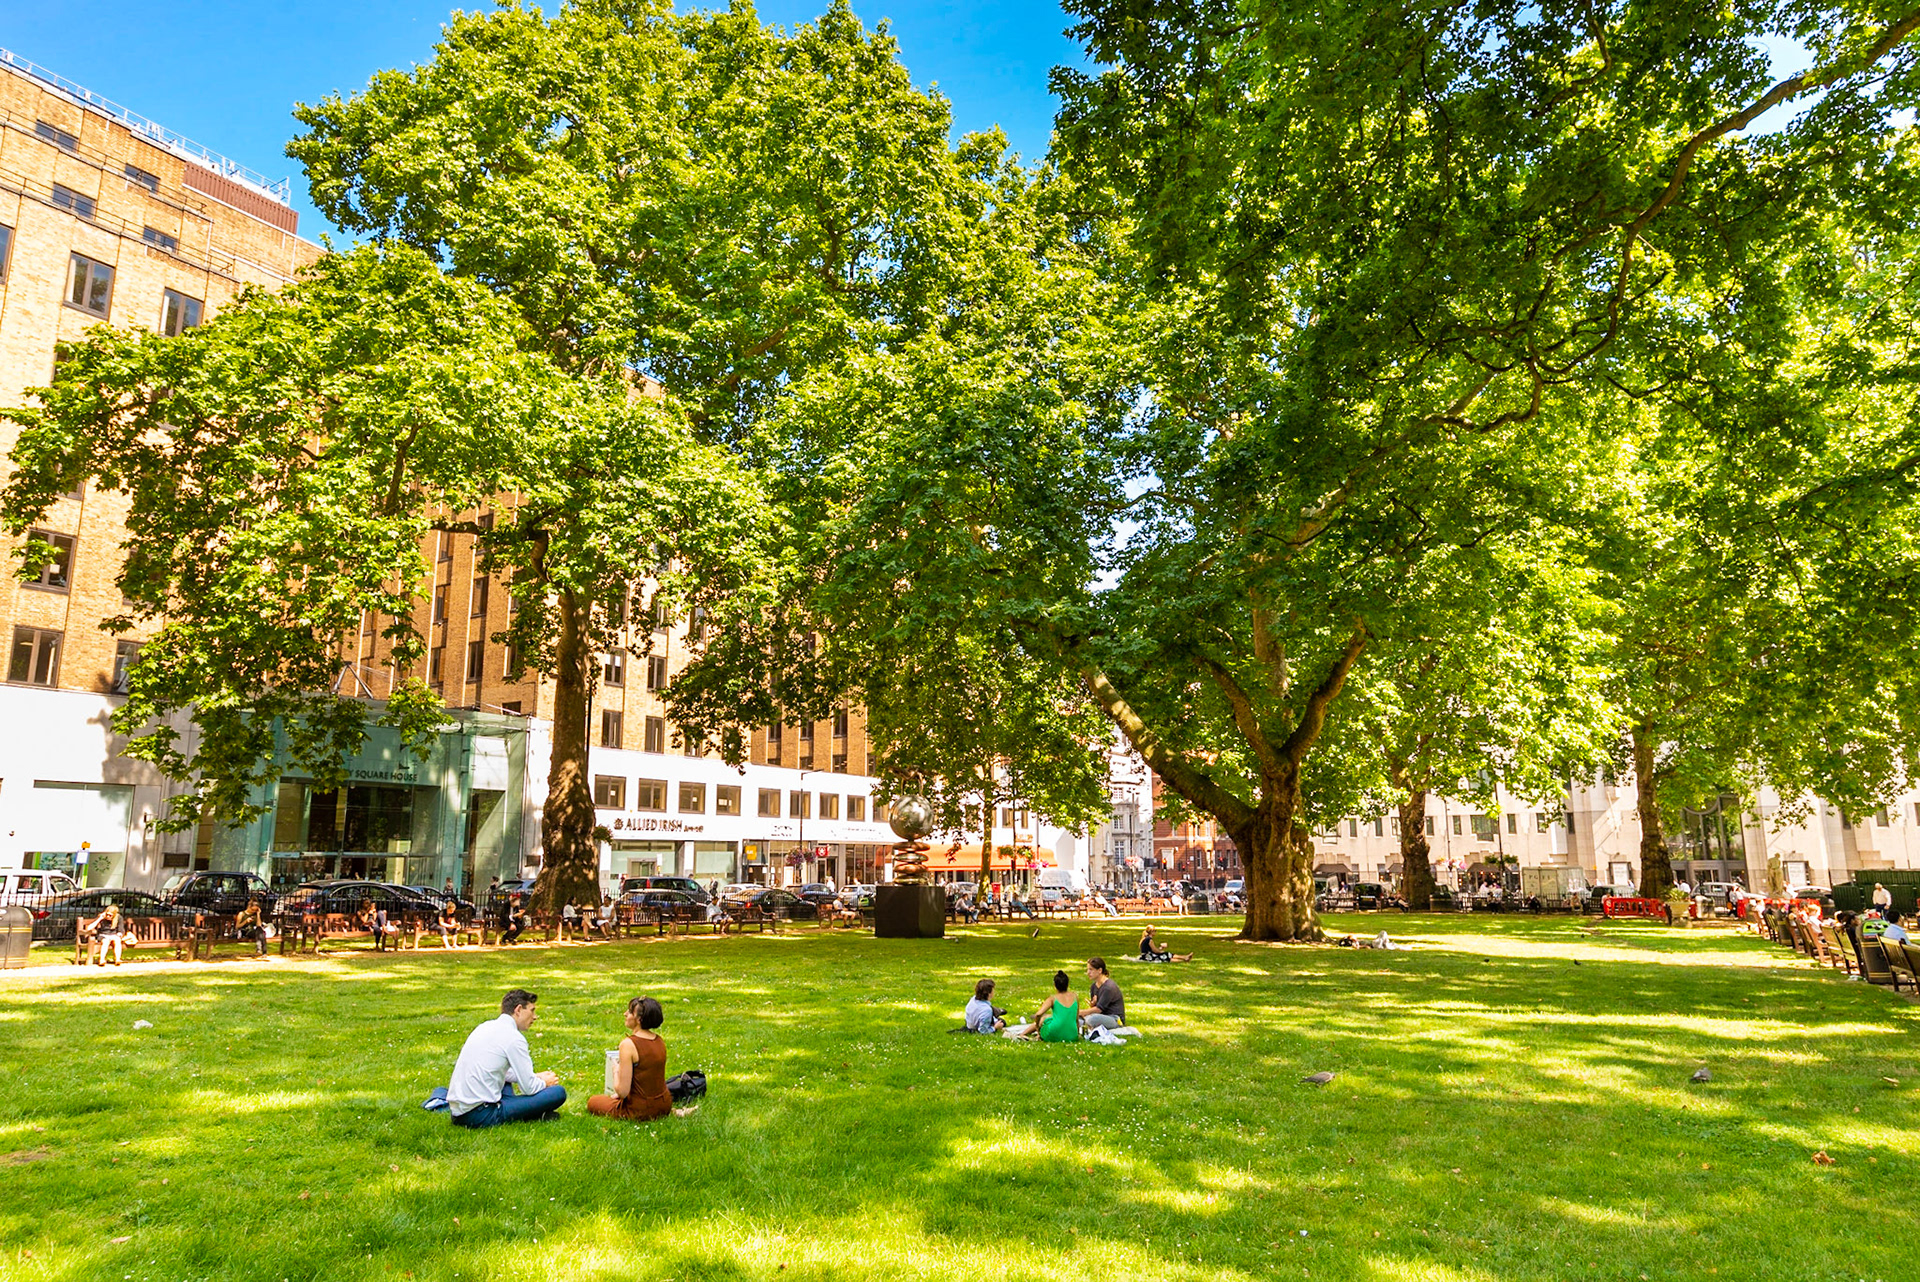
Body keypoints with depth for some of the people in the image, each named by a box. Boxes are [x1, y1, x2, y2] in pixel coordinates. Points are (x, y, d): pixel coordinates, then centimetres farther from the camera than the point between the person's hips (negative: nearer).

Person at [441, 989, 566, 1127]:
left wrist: (535, 1077, 28)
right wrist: (544, 1083, 13)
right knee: (559, 1092, -13)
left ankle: (512, 1108, 17)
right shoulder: (513, 1037, -11)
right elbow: (529, 1088, -9)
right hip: (481, 1116, -9)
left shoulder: (486, 1027, 14)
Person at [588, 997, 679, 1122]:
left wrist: (616, 1073, -2)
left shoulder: (628, 1044, -22)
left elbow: (622, 1091, -22)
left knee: (593, 1102, 18)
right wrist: (618, 1095, 18)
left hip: (640, 1111, -7)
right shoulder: (659, 1041, 0)